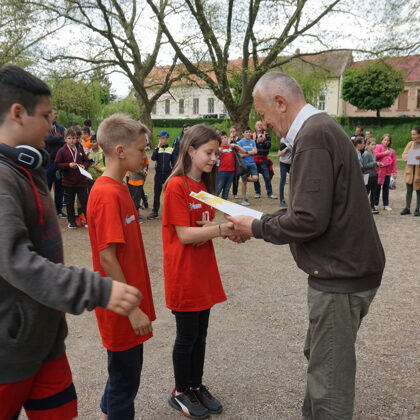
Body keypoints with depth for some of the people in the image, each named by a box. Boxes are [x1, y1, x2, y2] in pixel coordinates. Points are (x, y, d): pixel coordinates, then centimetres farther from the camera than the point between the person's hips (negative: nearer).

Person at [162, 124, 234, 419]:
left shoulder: (205, 185, 9)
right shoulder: (176, 185, -16)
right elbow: (185, 235, -20)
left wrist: (217, 228, -9)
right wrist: (224, 228, -26)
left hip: (204, 271, 7)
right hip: (183, 274, -7)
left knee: (200, 333, 17)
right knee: (186, 336, 7)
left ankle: (196, 386, 34)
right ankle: (180, 393, 27)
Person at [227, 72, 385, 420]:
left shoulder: (312, 136, -20)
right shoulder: (321, 128, 13)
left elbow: (309, 220, -25)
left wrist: (257, 228, -10)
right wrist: (260, 223, 8)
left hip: (340, 274, -10)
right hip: (343, 268, 10)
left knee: (330, 376, 4)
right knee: (320, 359, 23)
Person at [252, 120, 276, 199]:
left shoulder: (267, 135, 7)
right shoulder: (252, 135, 9)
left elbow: (268, 145, -7)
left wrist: (263, 141, -21)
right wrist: (257, 142, -10)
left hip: (264, 159, -1)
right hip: (254, 159, 1)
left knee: (267, 177, -3)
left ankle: (270, 193, 5)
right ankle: (257, 193, 18)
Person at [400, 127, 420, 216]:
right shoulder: (410, 143, 9)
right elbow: (404, 155, 7)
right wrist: (409, 157, -13)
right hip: (409, 169, 3)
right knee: (409, 190, 6)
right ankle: (407, 208, 14)